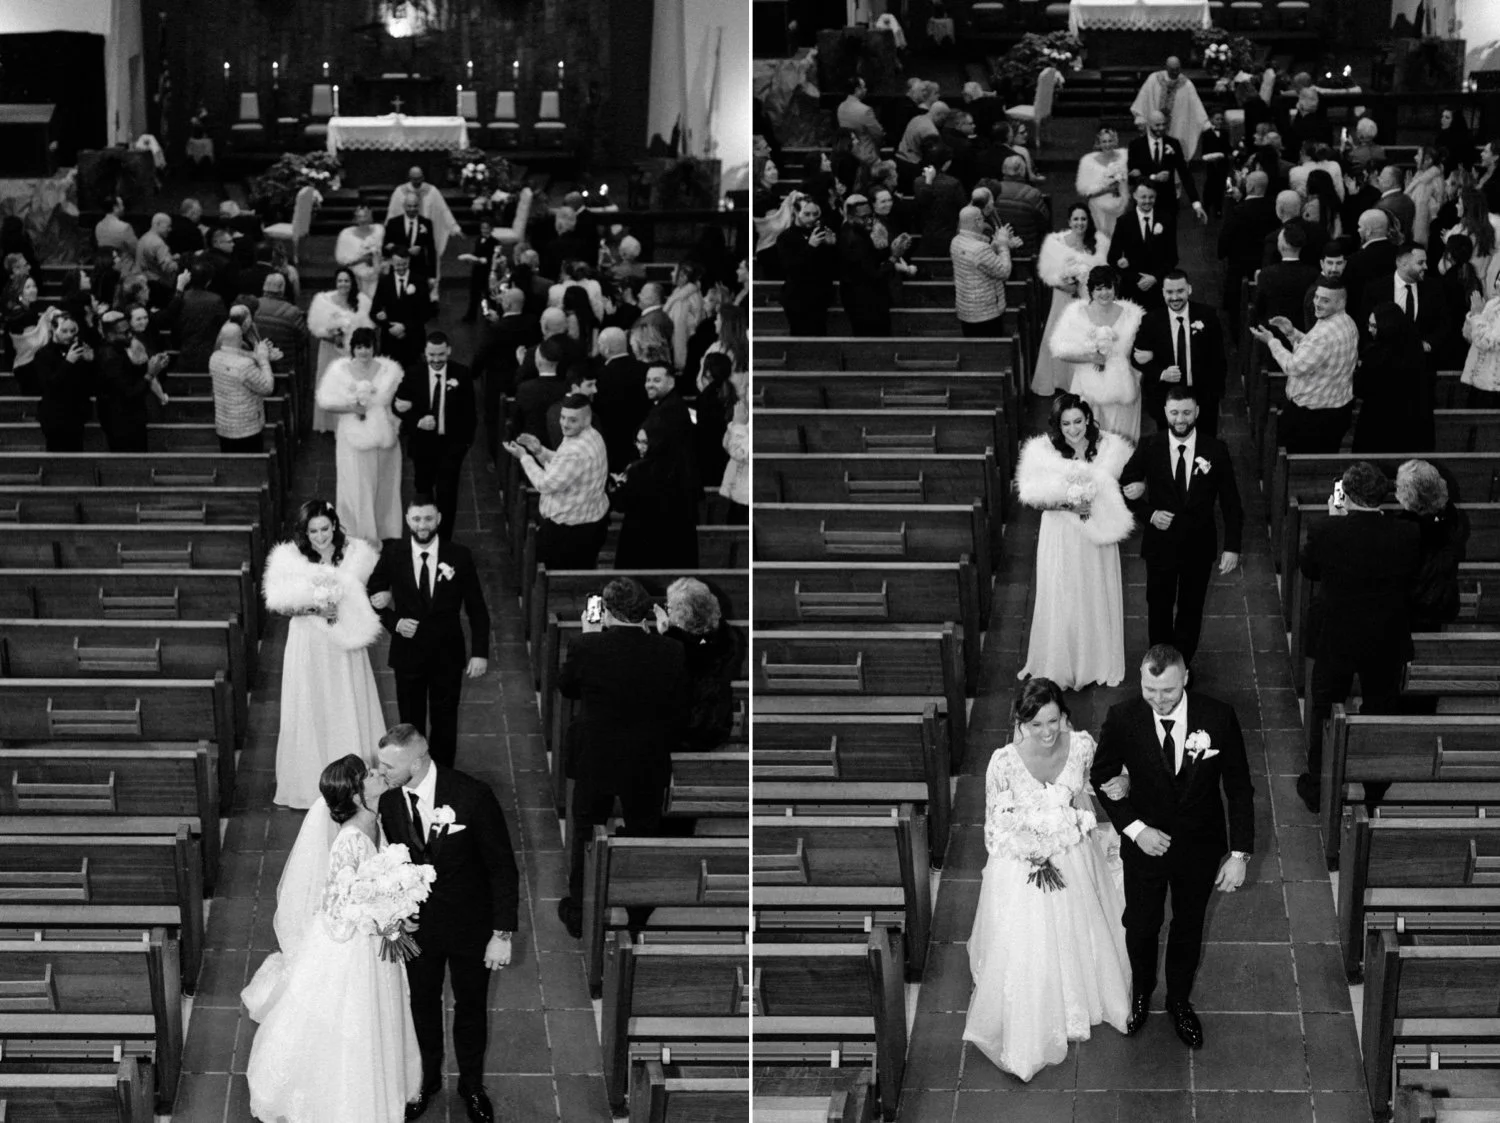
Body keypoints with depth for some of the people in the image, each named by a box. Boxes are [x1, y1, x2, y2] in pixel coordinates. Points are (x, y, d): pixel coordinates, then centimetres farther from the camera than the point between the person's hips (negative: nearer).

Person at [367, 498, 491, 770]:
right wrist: (394, 622, -13)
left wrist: (481, 653, -8)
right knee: (410, 724, 12)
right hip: (408, 653, 0)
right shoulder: (392, 554, -7)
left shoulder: (459, 556, -8)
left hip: (448, 654, 0)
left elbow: (476, 609, -3)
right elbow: (372, 597, 4)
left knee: (445, 723, 11)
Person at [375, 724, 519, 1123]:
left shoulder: (472, 796, -27)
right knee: (422, 1004, 21)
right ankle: (427, 1078, 46)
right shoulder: (389, 799, -16)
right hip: (416, 923, 2)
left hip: (470, 925, -2)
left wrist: (503, 933, -16)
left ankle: (472, 1084, 42)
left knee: (470, 1007, 18)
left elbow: (503, 867, -18)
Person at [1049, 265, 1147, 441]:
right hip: (1088, 387, -1)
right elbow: (1060, 351, -7)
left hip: (1121, 387, 1)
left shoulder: (1130, 314, 0)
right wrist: (1091, 357, -15)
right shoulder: (1076, 314, -4)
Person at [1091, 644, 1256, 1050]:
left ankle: (1179, 1000, 48)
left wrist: (1239, 853, -12)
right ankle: (1141, 992, 51)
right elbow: (1103, 779, -6)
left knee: (1188, 928, 22)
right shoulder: (1123, 719, -22)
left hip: (1201, 849, 0)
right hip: (1145, 845, 0)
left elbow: (1239, 788, -11)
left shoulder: (1218, 718, -22)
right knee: (1140, 927, 20)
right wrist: (1134, 828, -17)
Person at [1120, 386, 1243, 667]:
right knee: (1159, 607, 15)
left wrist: (1232, 547, -11)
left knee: (1191, 609, 15)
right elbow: (1124, 488, 0)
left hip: (1199, 545, 0)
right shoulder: (1149, 447, -10)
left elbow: (1230, 503, -6)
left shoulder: (1215, 451, -11)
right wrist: (1149, 513, -16)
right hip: (1160, 542, 0)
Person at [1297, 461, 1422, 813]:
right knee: (1381, 710, 20)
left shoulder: (1325, 533, -23)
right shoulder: (1407, 535, -18)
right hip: (1387, 644, 1)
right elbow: (1411, 580, -1)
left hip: (1335, 640, -1)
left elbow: (1307, 569, -3)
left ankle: (1317, 788, 30)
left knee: (1324, 709, 19)